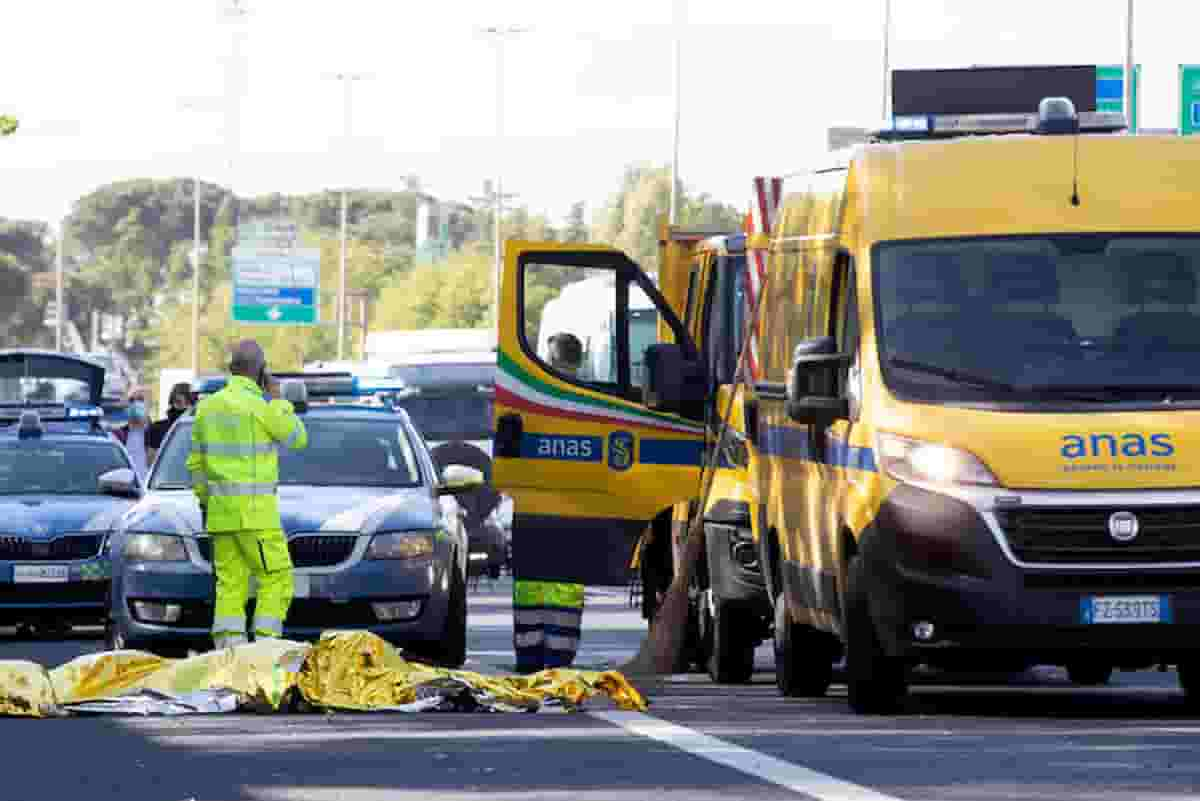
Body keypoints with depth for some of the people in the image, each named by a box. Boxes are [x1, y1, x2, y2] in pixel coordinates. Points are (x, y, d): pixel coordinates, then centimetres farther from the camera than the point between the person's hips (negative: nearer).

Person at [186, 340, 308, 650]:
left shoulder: (209, 406, 9)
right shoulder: (262, 407, -13)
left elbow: (197, 462, 15)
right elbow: (297, 439, 2)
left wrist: (204, 502, 25)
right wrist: (277, 398, 9)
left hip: (221, 509, 7)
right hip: (254, 509, -7)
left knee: (231, 584, 6)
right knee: (276, 578, 0)